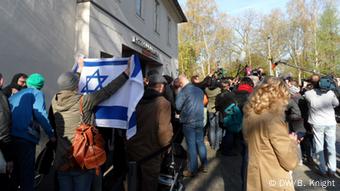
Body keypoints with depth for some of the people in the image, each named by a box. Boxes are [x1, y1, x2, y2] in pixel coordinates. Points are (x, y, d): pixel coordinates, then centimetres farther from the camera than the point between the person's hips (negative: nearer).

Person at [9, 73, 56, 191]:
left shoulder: (13, 96, 26)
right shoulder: (36, 93, 5)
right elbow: (40, 113, -11)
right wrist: (51, 134, -10)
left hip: (9, 136, 7)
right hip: (25, 137, -7)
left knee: (14, 171, 20)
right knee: (27, 173, 1)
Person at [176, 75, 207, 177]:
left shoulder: (184, 91, -10)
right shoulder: (199, 90, 8)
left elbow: (178, 106, -10)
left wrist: (183, 109, 10)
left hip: (188, 121, -5)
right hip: (199, 120, 6)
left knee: (191, 145, 1)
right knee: (200, 143, 16)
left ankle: (192, 170, 10)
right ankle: (204, 165, 26)